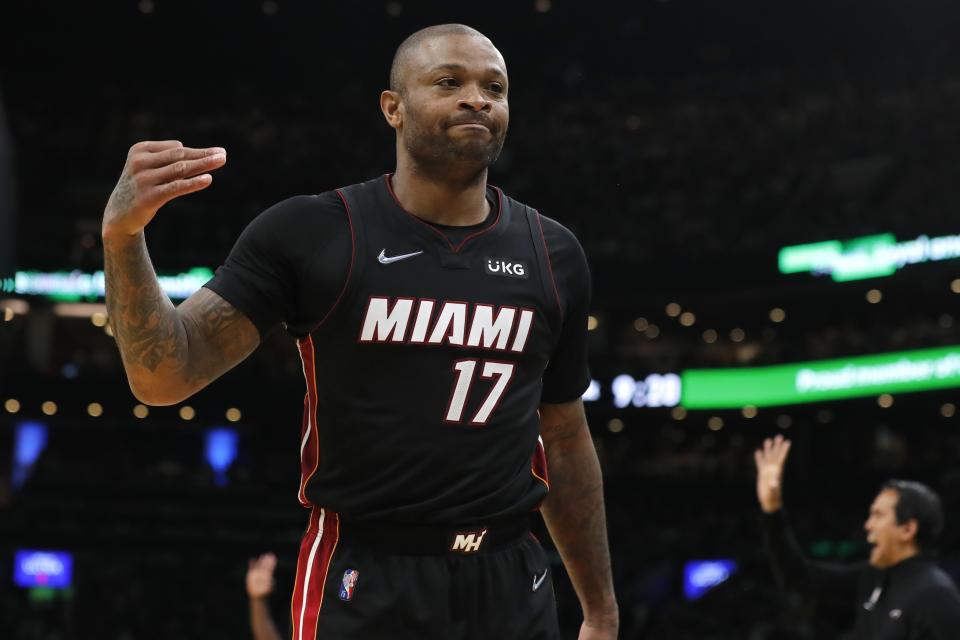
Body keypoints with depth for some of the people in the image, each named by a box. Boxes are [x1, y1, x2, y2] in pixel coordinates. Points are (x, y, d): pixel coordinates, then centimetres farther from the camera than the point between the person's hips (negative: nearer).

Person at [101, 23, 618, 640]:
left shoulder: (554, 254, 6)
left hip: (512, 587, 4)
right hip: (364, 585, -3)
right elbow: (167, 375, -8)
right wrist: (124, 235, -24)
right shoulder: (310, 234, -5)